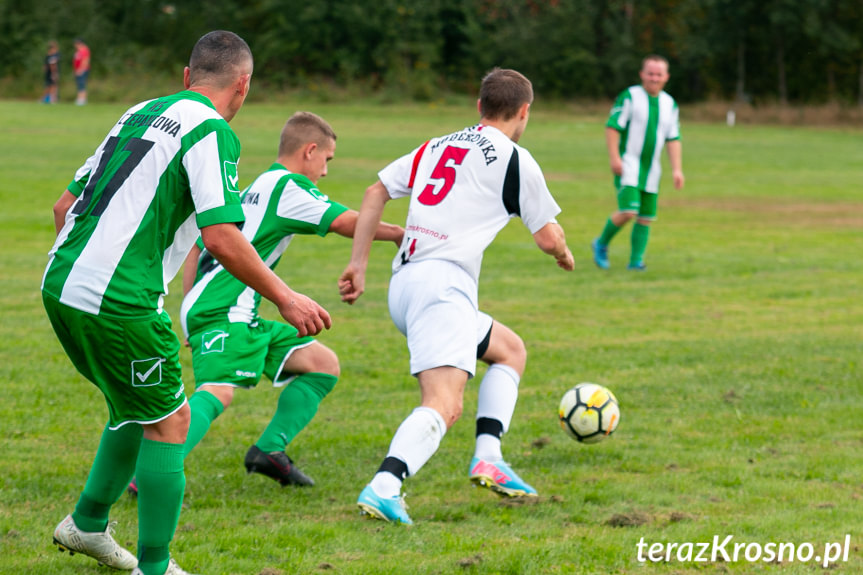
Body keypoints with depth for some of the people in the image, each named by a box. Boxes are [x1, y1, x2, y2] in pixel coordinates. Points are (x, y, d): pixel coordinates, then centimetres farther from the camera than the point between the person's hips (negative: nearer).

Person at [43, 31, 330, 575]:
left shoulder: (140, 114, 17)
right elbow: (222, 237, -17)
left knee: (136, 406, 26)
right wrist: (285, 298, -8)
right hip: (117, 302, -8)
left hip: (60, 283, 8)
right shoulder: (212, 132, -8)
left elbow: (66, 204, 20)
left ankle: (87, 523, 38)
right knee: (169, 421, 5)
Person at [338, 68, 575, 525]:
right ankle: (383, 488, -42)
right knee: (445, 405, -20)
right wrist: (564, 254, 30)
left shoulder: (437, 147, 22)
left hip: (403, 282, 8)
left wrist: (358, 264, 18)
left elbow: (376, 191, 19)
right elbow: (548, 237, 7)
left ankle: (488, 458, 13)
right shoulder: (515, 160, 3)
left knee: (510, 349, 26)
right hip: (442, 283, -8)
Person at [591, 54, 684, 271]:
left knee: (645, 217, 3)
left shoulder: (670, 104, 11)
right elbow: (612, 127, -8)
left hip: (651, 169, 6)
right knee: (628, 211, -17)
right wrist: (614, 157, -17)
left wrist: (677, 170, 5)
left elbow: (673, 140, 13)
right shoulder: (629, 97, -6)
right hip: (628, 165, -6)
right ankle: (601, 244, 5)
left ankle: (636, 260, 13)